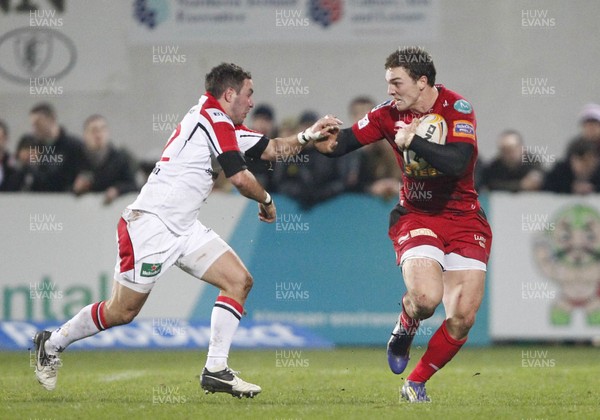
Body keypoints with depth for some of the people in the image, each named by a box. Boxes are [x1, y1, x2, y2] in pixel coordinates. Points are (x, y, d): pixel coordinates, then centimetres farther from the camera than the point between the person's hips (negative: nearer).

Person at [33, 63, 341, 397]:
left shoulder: (227, 126, 14)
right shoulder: (215, 119, -14)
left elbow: (271, 149, 24)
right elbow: (241, 178, -18)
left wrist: (309, 135, 14)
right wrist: (267, 201, -1)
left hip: (184, 229, 10)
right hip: (151, 224, -10)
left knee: (240, 281, -2)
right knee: (122, 312, -3)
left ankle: (216, 370, -3)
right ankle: (51, 343, 18)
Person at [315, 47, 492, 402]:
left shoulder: (457, 108, -14)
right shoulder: (390, 113, -4)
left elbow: (458, 163, -29)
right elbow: (342, 143, -2)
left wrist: (412, 140, -28)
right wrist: (321, 139, -23)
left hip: (464, 219, 0)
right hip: (416, 216, 0)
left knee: (463, 317, -7)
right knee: (425, 296, -27)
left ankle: (416, 383, 13)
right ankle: (405, 330, 9)